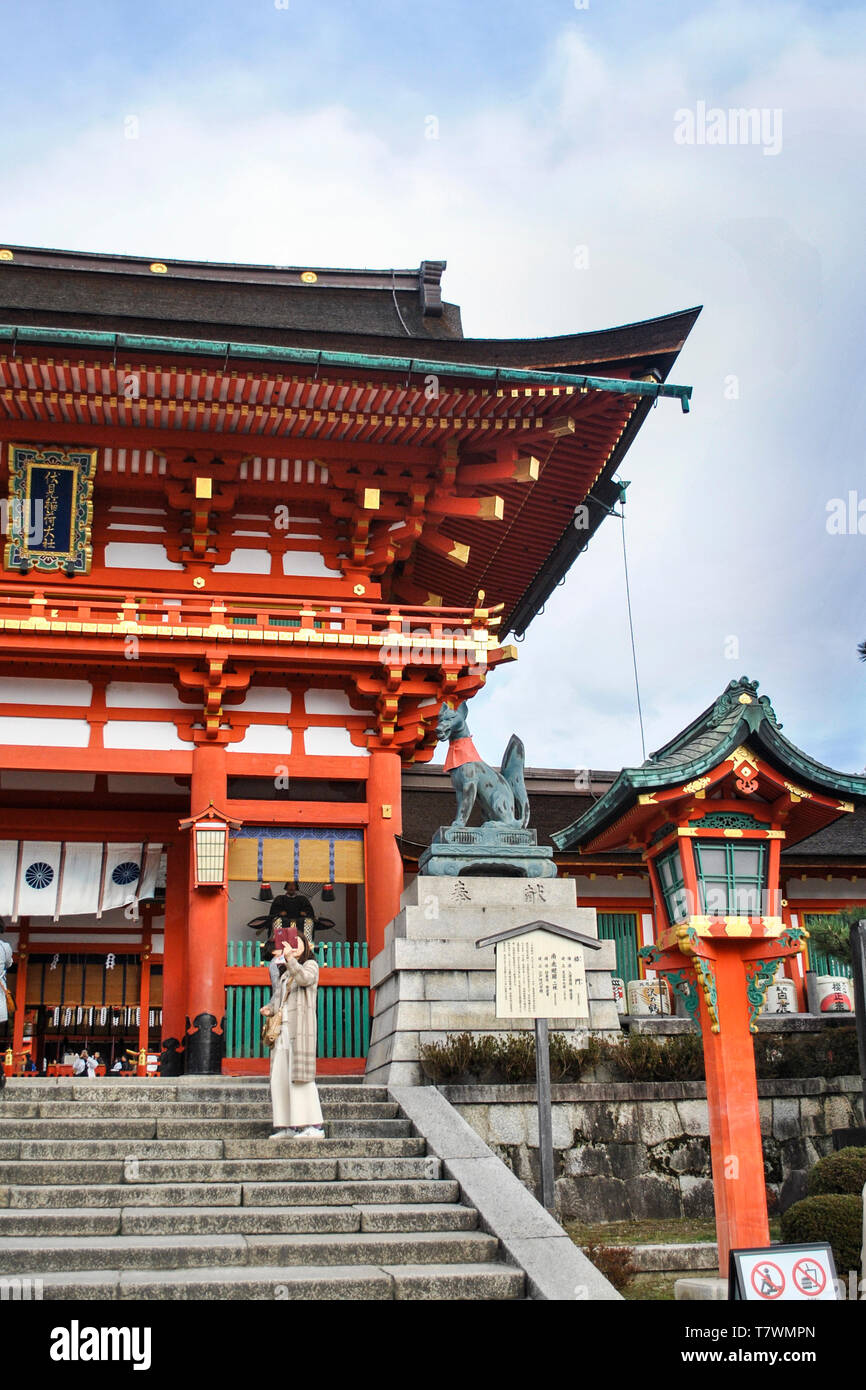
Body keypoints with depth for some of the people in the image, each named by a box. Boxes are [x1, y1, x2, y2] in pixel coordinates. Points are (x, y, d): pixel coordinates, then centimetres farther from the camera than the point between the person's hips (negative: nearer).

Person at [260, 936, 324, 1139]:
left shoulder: (310, 965, 5)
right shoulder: (285, 973, 26)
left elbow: (305, 979, -17)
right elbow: (277, 997, 24)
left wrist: (289, 959, -26)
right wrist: (269, 1009, 3)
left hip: (300, 1026, -7)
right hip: (282, 1027, 7)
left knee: (299, 1076, -15)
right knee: (280, 1078, 1)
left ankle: (314, 1126, -16)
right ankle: (287, 1126, 3)